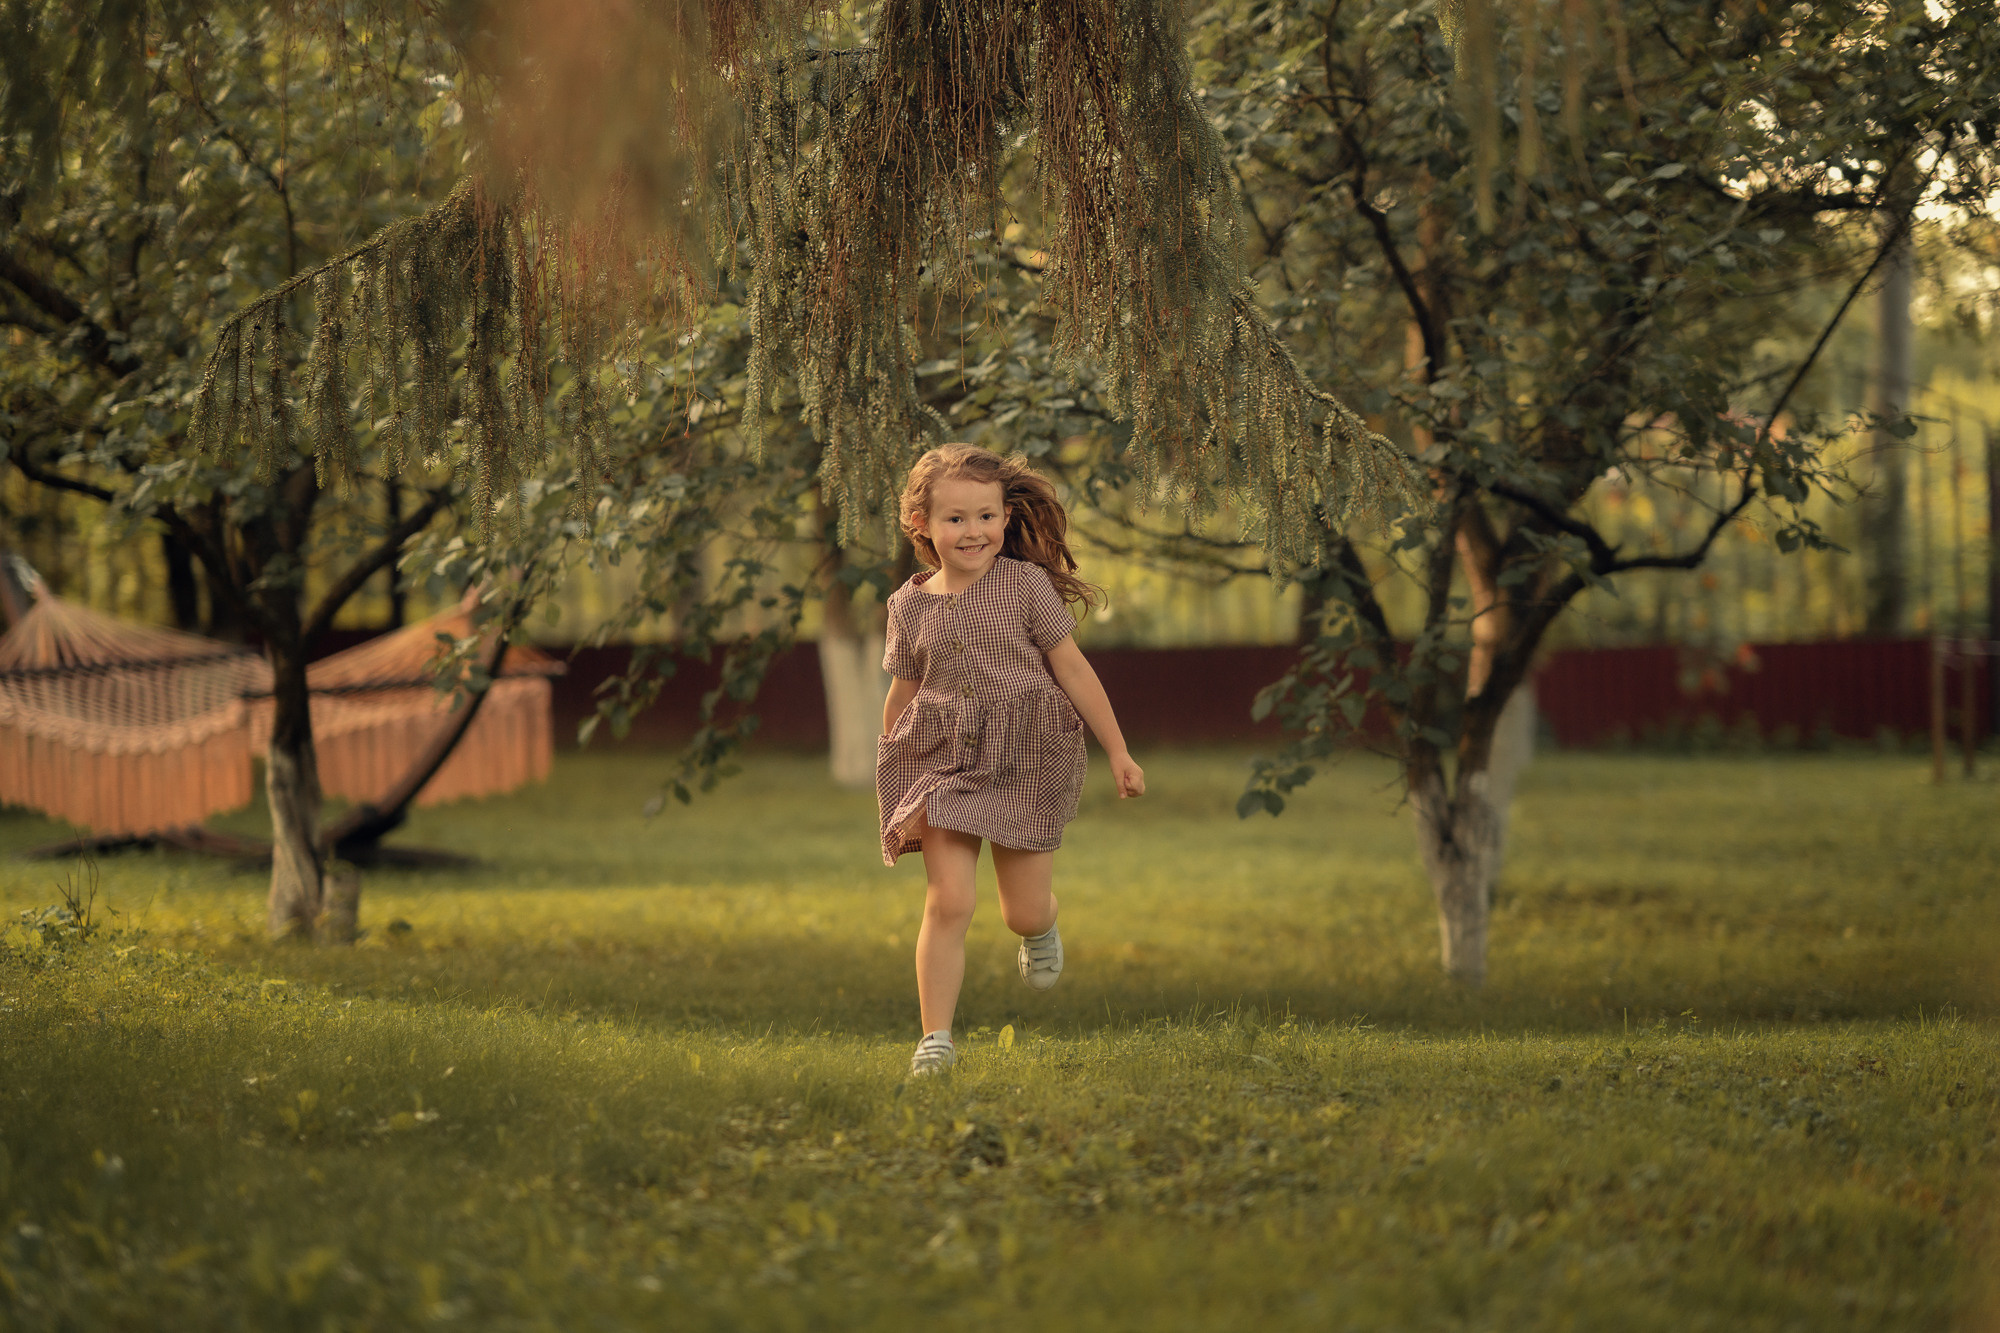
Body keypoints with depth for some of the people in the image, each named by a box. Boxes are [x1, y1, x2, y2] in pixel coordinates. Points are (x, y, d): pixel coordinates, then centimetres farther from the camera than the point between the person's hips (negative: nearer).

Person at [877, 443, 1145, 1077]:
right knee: (948, 902, -13)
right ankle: (936, 1038, -5)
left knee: (1024, 914, 3)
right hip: (943, 762, 1)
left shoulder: (1026, 584, -6)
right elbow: (903, 692, 14)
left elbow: (1073, 669, -2)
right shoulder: (910, 604, 2)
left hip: (1027, 762, -1)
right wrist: (889, 774, 19)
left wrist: (1118, 752, 0)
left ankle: (1041, 929, 42)